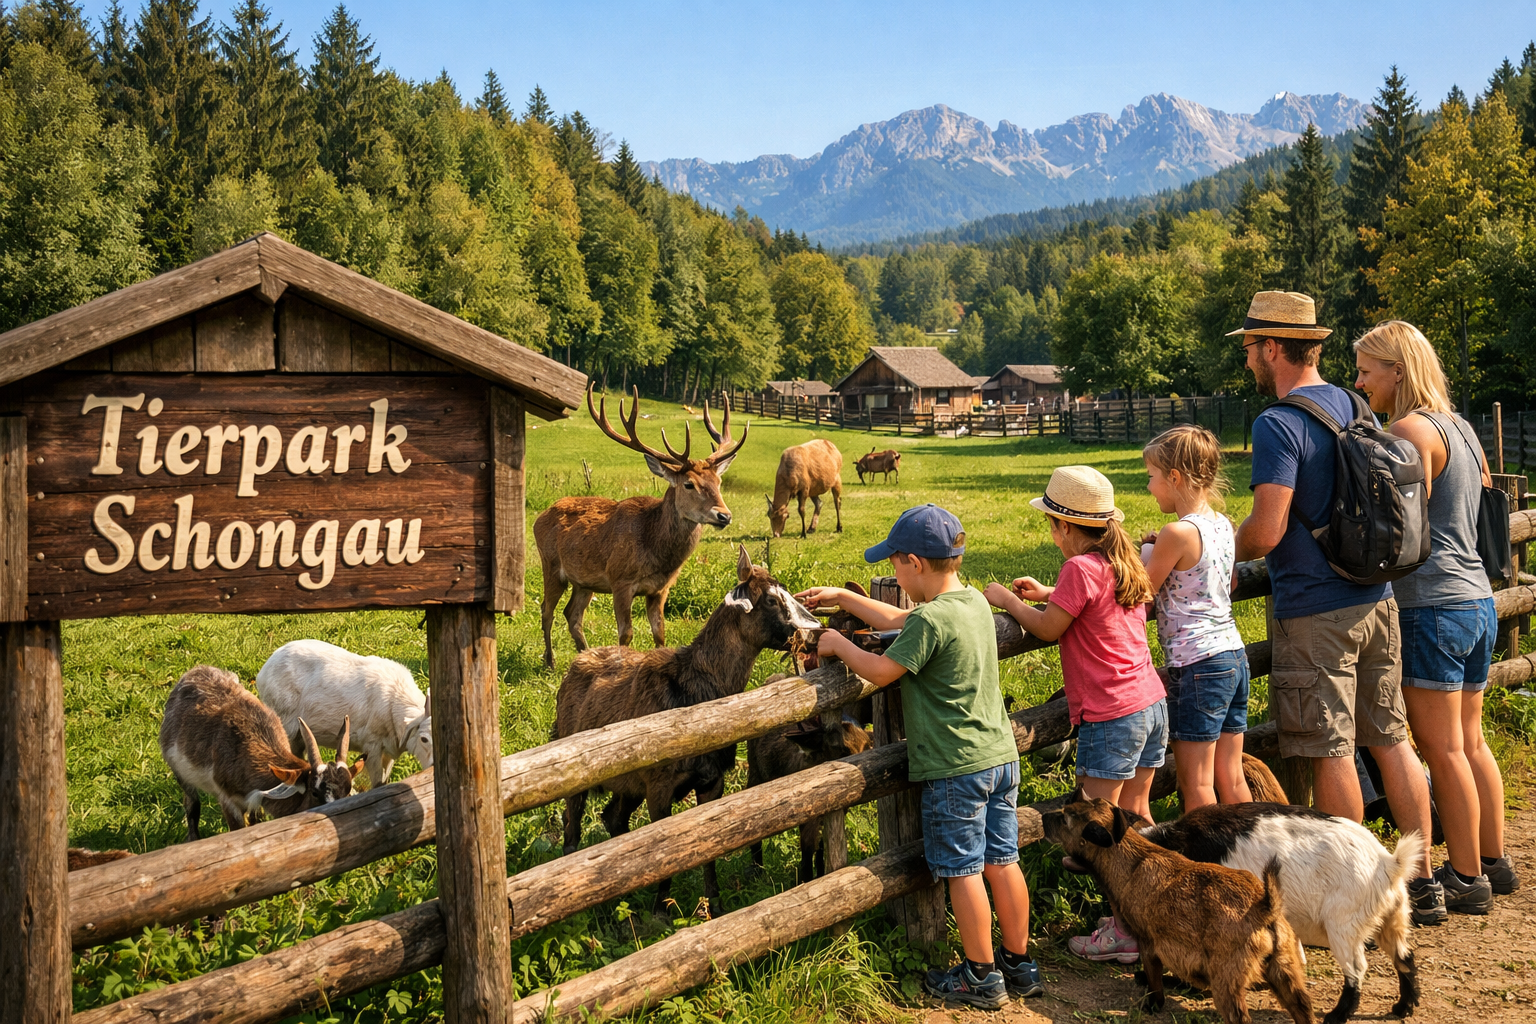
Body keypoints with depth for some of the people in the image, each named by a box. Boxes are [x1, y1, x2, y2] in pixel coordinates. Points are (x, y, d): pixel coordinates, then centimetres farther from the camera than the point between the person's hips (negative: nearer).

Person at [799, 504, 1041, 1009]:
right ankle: (1019, 964, 25)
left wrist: (839, 644, 3)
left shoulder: (932, 620, -21)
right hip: (1001, 756, 8)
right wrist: (840, 597, 24)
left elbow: (880, 671, -13)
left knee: (962, 872, 4)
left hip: (955, 767, -8)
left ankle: (982, 977, 14)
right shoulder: (974, 602, 8)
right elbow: (899, 620, 19)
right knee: (1002, 862, 15)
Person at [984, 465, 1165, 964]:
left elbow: (1049, 628, -9)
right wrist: (1048, 594, 18)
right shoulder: (1125, 564, 10)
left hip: (1111, 716, -9)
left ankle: (1124, 932, 3)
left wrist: (1006, 599, 5)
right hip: (1152, 702, 9)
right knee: (1135, 817, 18)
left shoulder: (1080, 569, -16)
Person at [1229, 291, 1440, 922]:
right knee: (1391, 740, 14)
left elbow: (1267, 530, -22)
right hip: (1377, 598, 8)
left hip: (1314, 613, -8)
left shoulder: (1278, 425, -16)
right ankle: (1423, 882, 21)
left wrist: (1225, 554, -1)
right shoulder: (1353, 407, 9)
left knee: (1331, 754, 1)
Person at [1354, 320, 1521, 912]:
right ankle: (1494, 863, 24)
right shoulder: (1461, 429, 14)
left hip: (1432, 607, -9)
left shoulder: (1409, 431, -13)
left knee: (1442, 749, -1)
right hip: (1478, 600, 9)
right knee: (1470, 742, 16)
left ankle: (1466, 879, 5)